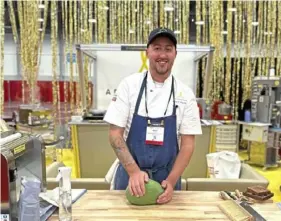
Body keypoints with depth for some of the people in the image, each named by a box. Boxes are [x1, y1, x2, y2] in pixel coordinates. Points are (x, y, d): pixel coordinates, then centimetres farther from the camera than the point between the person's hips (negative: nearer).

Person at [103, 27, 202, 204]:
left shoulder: (185, 94, -6)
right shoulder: (129, 85, -9)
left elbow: (187, 144, -5)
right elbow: (115, 134, -9)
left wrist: (171, 181, -15)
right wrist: (134, 171, -19)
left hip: (167, 177, 1)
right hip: (130, 173, 0)